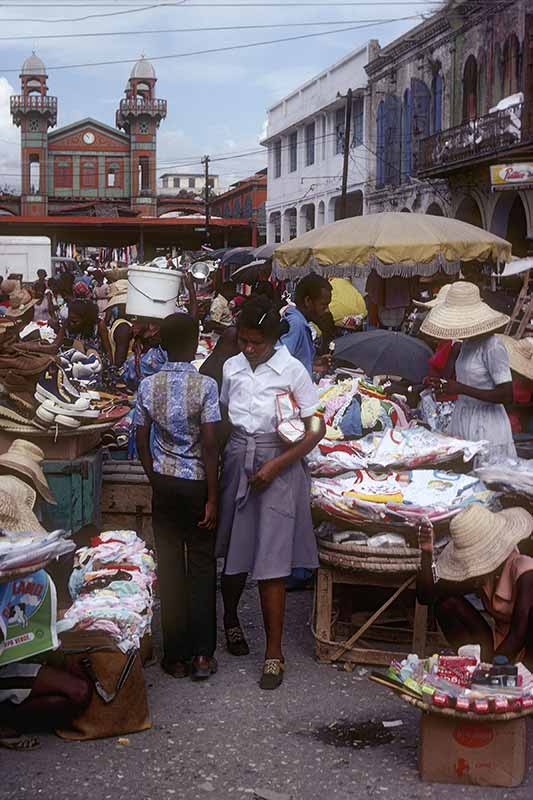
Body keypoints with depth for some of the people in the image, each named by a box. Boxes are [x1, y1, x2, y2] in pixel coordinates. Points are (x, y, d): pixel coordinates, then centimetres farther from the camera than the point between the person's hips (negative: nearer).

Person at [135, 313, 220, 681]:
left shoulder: (148, 386, -2)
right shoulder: (205, 385, -13)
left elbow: (142, 441, 2)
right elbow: (210, 444, -16)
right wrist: (212, 497, -11)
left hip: (164, 484, 3)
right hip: (197, 482, -3)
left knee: (170, 567, 8)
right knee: (202, 566, 6)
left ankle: (176, 655, 14)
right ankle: (202, 655, 8)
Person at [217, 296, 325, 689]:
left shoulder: (292, 371, -10)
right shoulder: (232, 368, 2)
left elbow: (316, 430, -9)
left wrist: (276, 466, -15)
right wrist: (220, 453, 0)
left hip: (279, 468, -4)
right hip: (237, 462, 4)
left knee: (270, 563, -5)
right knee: (234, 553, 14)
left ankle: (274, 652, 4)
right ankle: (231, 619, 40)